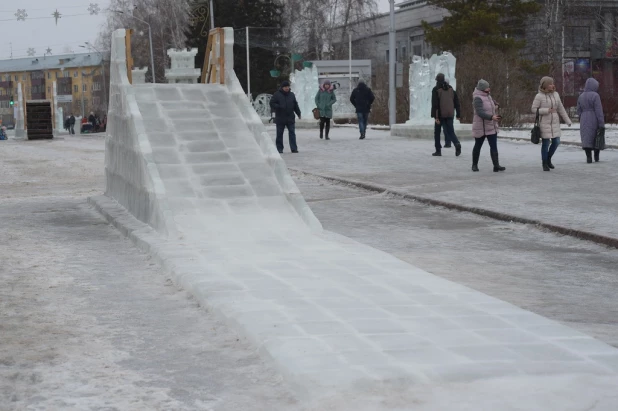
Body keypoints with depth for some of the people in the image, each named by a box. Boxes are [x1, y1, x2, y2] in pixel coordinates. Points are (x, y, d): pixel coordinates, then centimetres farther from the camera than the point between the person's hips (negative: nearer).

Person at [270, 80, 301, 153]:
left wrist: (298, 113, 9)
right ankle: (279, 149, 11)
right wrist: (279, 107, -19)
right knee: (279, 134, 4)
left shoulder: (291, 95, 12)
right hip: (280, 119, -2)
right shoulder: (277, 95, 0)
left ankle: (294, 148, -2)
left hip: (290, 118, 2)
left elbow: (295, 105, 16)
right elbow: (272, 104, -4)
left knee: (292, 133, -2)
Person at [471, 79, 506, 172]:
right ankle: (474, 165, 23)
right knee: (478, 146, 9)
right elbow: (480, 112, -29)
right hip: (481, 127, -7)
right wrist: (491, 117, -39)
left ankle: (496, 165, -10)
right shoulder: (478, 98, -17)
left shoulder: (488, 96, 10)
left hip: (491, 127, 7)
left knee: (494, 146, -5)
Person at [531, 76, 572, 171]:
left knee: (556, 142, 3)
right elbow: (534, 109, -10)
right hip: (544, 123, -5)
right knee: (545, 143, -1)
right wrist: (546, 111, -21)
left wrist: (568, 120, 9)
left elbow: (561, 109, 10)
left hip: (555, 122, 5)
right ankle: (545, 164, 13)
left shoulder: (555, 94, 5)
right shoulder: (539, 96, -12)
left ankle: (548, 159, 27)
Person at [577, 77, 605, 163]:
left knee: (586, 139, 4)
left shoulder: (581, 96, 7)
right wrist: (601, 124, -13)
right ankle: (596, 157, 14)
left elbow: (579, 111, 10)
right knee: (596, 138, 12)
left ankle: (589, 157, -5)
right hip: (594, 120, -4)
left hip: (584, 121, 4)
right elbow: (599, 111, -14)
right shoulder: (595, 96, -11)